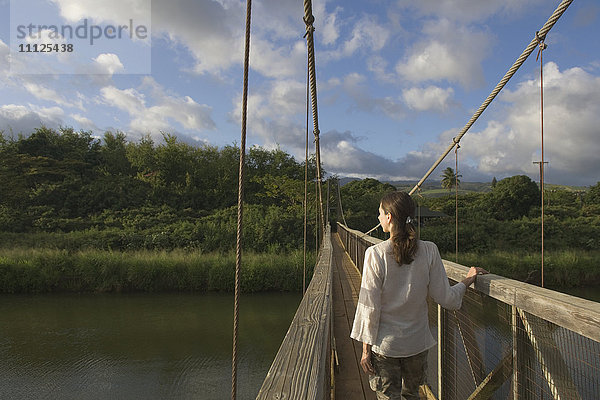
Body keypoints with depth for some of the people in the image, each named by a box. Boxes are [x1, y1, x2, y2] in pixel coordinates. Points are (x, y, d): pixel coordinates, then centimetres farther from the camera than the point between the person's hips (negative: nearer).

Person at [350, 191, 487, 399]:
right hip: (417, 342, 3)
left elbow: (369, 306, -13)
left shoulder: (375, 254, -17)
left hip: (385, 344, -3)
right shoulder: (429, 251, -10)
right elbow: (445, 298, -5)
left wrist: (366, 349, -4)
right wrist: (467, 281, 13)